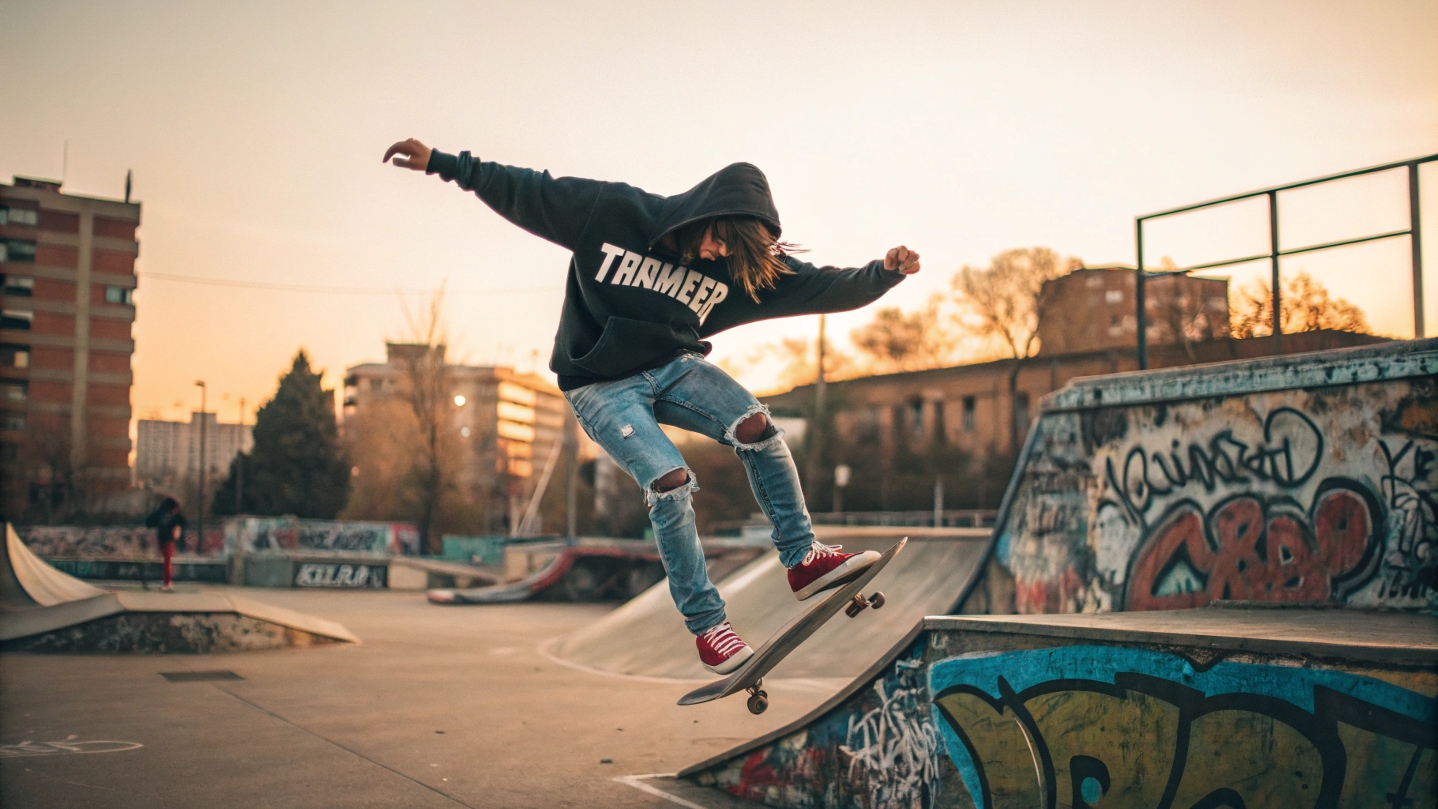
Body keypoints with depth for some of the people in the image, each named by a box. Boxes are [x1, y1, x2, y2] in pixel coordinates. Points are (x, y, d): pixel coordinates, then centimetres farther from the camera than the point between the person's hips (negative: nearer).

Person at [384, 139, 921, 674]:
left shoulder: (744, 263, -7)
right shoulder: (609, 210, -15)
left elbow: (824, 288, -10)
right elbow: (523, 192, -7)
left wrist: (884, 274, -27)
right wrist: (439, 163, -9)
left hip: (672, 366, 4)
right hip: (600, 384, -4)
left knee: (756, 425, -23)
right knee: (670, 481, -23)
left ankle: (802, 559, -10)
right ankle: (705, 624, -10)